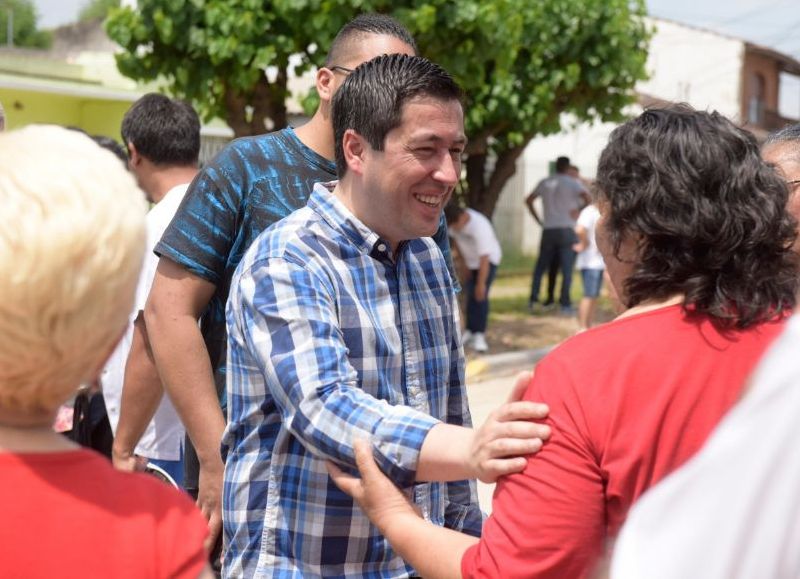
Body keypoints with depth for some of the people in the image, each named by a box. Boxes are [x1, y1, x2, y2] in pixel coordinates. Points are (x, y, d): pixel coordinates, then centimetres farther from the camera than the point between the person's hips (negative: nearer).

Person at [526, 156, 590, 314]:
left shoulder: (544, 183, 10)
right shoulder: (572, 183, -4)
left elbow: (528, 200, 16)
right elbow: (588, 199, -19)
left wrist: (538, 220, 15)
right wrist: (579, 210, -3)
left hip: (548, 230, 4)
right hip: (566, 230, -4)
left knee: (540, 267, 14)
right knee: (567, 269, 0)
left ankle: (533, 299, 10)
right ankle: (565, 304, -1)